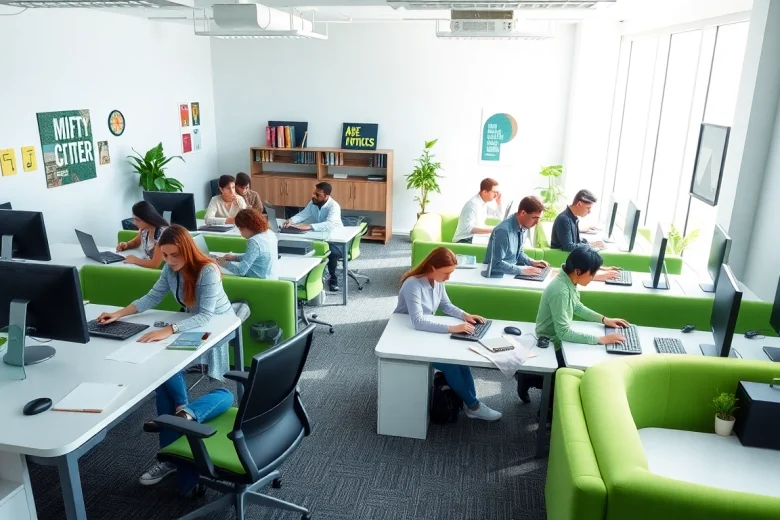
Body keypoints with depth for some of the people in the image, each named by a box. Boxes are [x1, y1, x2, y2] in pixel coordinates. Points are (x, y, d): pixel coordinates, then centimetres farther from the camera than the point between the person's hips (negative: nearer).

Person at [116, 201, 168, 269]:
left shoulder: (162, 233, -25)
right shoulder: (144, 228, -1)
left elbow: (155, 264, -28)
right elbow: (136, 242, 21)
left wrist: (134, 260, -16)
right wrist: (126, 244, 0)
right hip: (147, 266, 7)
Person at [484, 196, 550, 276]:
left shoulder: (524, 227, -1)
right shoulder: (503, 231, -26)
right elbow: (497, 264, -27)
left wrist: (532, 262, -1)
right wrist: (522, 270, -28)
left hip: (512, 269, 8)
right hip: (498, 273, -8)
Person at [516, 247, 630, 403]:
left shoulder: (568, 281, -6)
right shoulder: (560, 291, -34)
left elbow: (577, 307, 12)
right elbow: (564, 333, -32)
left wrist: (604, 319, 2)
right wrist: (600, 339, -32)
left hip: (560, 338, 9)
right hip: (552, 344, -9)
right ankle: (530, 379, 7)